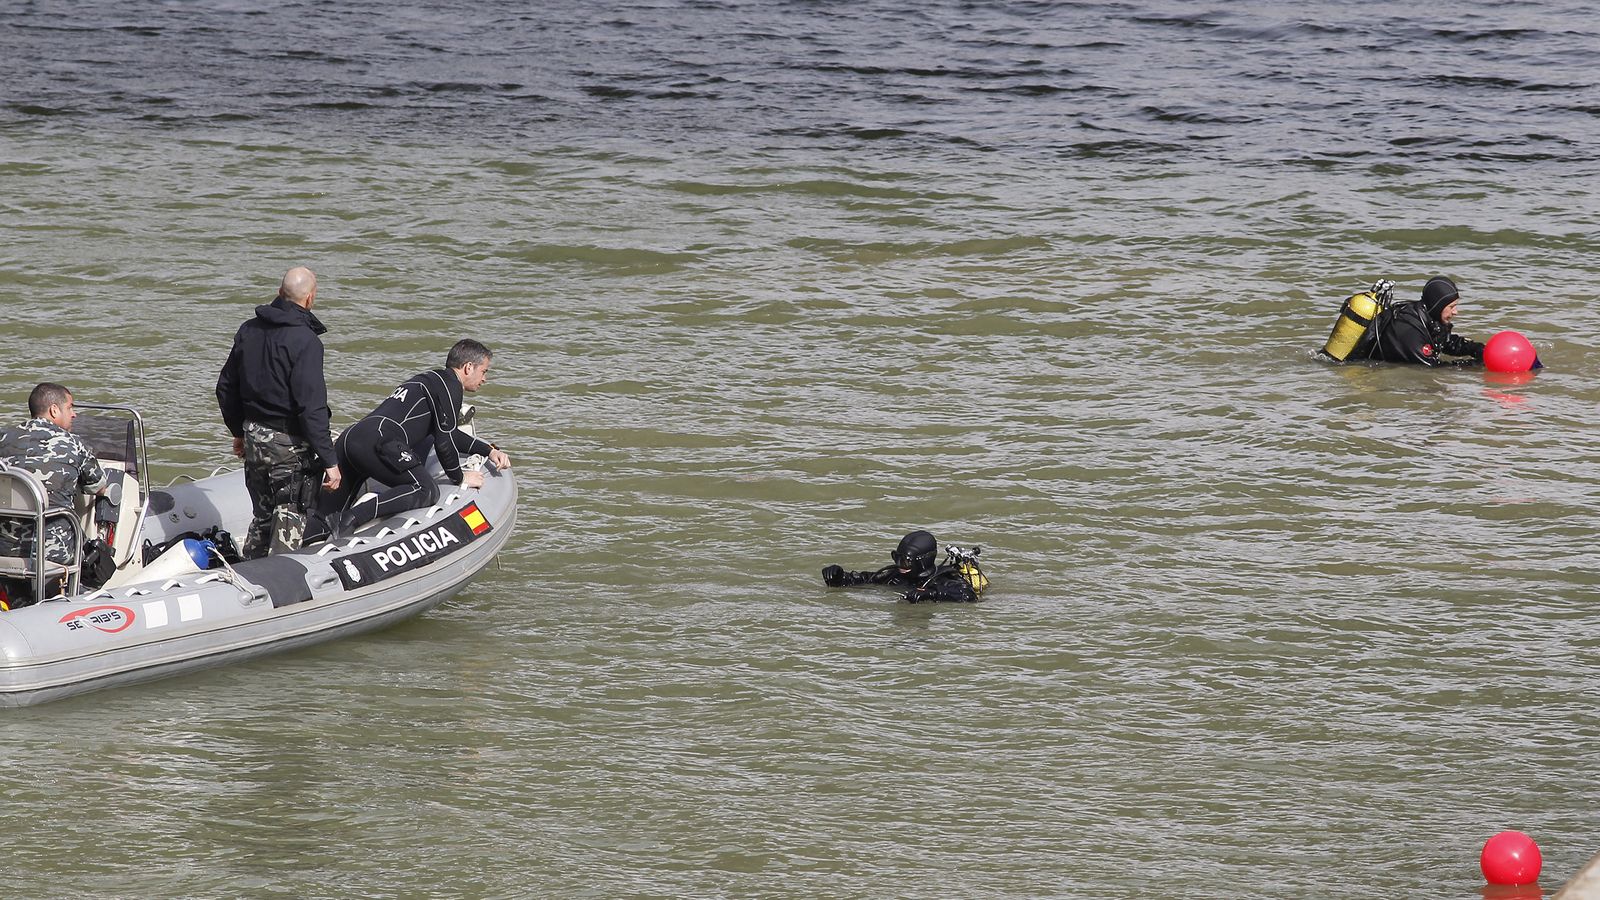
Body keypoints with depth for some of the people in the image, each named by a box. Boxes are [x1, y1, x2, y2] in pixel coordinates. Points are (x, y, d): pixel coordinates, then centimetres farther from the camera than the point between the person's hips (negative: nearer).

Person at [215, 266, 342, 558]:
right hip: (289, 444, -7)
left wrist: (239, 430, 28)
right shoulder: (304, 341, -18)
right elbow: (311, 407, -22)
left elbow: (226, 387, 15)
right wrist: (329, 460, -19)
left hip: (253, 438, 7)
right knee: (289, 522, 0)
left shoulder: (248, 330, 5)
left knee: (262, 517, 20)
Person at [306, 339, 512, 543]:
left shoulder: (431, 378, 31)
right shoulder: (450, 386, 2)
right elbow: (443, 442, -2)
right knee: (427, 490, -13)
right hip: (377, 444, -9)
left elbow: (448, 432, 42)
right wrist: (459, 478, 13)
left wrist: (489, 451, 39)